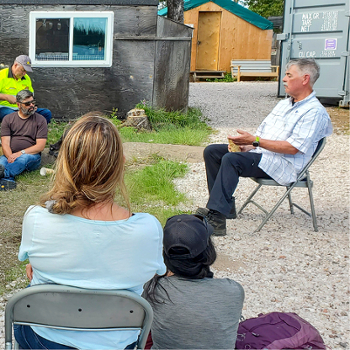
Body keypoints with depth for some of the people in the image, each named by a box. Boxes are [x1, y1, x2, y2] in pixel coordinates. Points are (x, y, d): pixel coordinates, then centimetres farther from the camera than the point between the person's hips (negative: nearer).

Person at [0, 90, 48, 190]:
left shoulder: (40, 120, 6)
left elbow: (40, 146, -3)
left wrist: (20, 153, -17)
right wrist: (11, 157, -19)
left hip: (32, 156, -2)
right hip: (10, 155, 2)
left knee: (24, 158, -38)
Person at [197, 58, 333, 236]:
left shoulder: (314, 111, -10)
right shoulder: (284, 104, 20)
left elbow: (293, 147, -19)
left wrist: (255, 141, -19)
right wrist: (246, 145, -2)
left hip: (283, 165, -9)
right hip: (260, 154, 10)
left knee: (231, 159, -31)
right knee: (212, 151, -2)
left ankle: (216, 216, -35)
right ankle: (225, 204, -2)